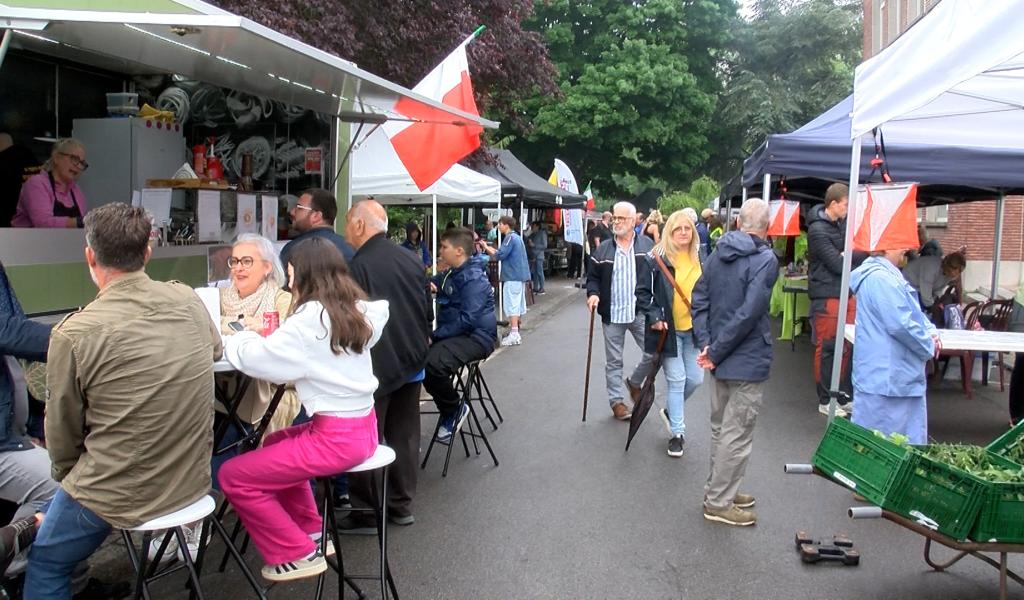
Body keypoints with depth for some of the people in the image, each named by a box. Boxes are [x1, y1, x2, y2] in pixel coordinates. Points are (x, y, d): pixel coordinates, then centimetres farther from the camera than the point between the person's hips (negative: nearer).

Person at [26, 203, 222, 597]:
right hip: (193, 481, 5)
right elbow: (215, 350, 17)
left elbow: (62, 432, -6)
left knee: (45, 565, 24)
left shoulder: (73, 333, -20)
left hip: (119, 495, -5)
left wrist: (66, 476, 15)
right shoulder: (187, 300, -7)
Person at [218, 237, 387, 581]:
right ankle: (311, 534, 32)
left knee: (234, 477, -1)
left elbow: (256, 358, -15)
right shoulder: (355, 310, 8)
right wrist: (250, 340, 10)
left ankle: (297, 555, 9)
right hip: (362, 427, 9)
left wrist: (232, 342, 6)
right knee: (275, 444, 31)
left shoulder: (311, 317, -17)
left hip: (336, 437, -9)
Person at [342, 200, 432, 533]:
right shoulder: (411, 260, 4)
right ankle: (401, 505, 25)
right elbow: (428, 312, 10)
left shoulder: (359, 266, -17)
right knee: (405, 437, 14)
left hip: (375, 368, -7)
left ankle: (365, 513, 14)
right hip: (411, 364, 7)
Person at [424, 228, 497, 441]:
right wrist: (428, 286, 0)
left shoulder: (474, 279, -16)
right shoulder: (449, 274, 11)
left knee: (432, 363, -32)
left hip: (475, 337, -9)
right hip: (454, 334, 9)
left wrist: (435, 336, -22)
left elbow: (467, 320, -24)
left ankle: (455, 410, -7)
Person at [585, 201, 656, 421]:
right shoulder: (603, 249, 3)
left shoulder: (647, 245, 1)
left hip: (640, 312, 0)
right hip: (612, 314, 1)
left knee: (655, 352, -3)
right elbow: (593, 277, 9)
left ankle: (635, 382, 24)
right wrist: (593, 293, -12)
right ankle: (617, 400, 22)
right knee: (614, 361, 9)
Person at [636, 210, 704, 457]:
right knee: (677, 380, -2)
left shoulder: (700, 258, 6)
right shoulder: (656, 259, -9)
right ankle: (677, 432, 12)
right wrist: (654, 317, -15)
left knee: (695, 378, 8)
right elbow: (642, 291, -5)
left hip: (693, 329, 5)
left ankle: (670, 410, 36)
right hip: (669, 329, -5)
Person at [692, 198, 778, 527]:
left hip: (722, 358, 7)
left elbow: (699, 299, 2)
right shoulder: (765, 259, -16)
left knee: (720, 427, 19)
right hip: (748, 361, -7)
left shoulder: (718, 254, 5)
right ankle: (718, 503, 12)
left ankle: (718, 490, 32)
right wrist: (715, 352, -17)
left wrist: (706, 344, -3)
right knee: (737, 435, 3)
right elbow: (749, 313, -23)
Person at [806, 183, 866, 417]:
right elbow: (838, 264, -16)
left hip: (847, 293, 8)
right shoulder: (817, 230, -13)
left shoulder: (842, 222, 11)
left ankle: (845, 396, 21)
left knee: (847, 347, 11)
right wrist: (868, 255, -9)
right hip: (827, 296, -8)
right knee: (826, 349, -1)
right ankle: (825, 401, 8)